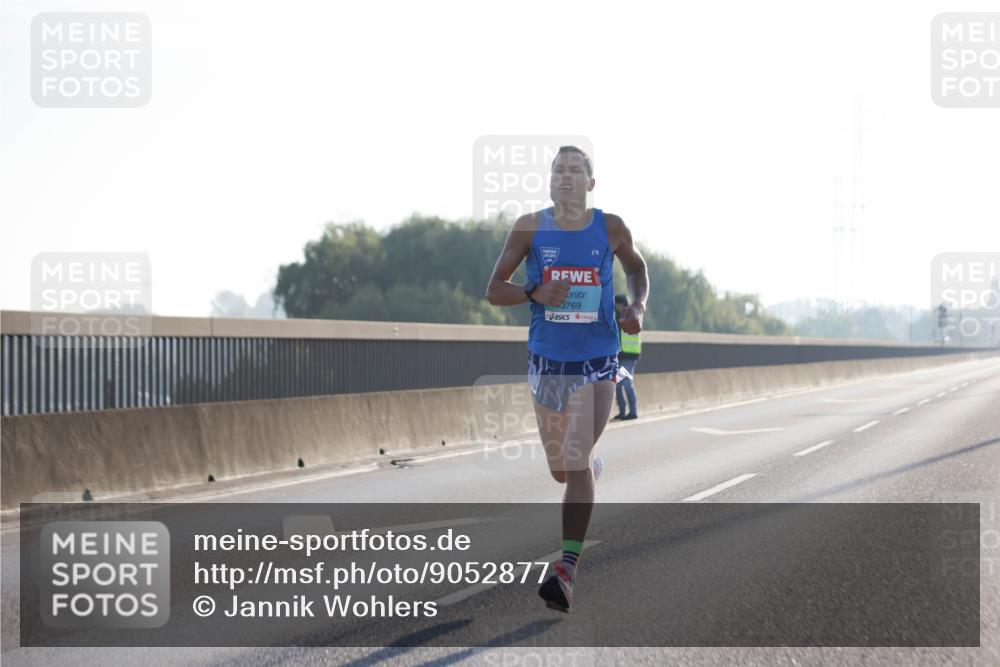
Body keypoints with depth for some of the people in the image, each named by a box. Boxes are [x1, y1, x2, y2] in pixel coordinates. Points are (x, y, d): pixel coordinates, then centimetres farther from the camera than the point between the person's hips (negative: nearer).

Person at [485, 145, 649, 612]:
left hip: (596, 363, -2)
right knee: (561, 469, 15)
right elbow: (494, 290, 0)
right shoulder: (530, 228, -3)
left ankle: (568, 567, -18)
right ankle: (592, 465, 53)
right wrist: (534, 293, -19)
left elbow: (636, 267, 19)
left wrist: (639, 307, -1)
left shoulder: (610, 229, -2)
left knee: (576, 465, -16)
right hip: (547, 361, 2)